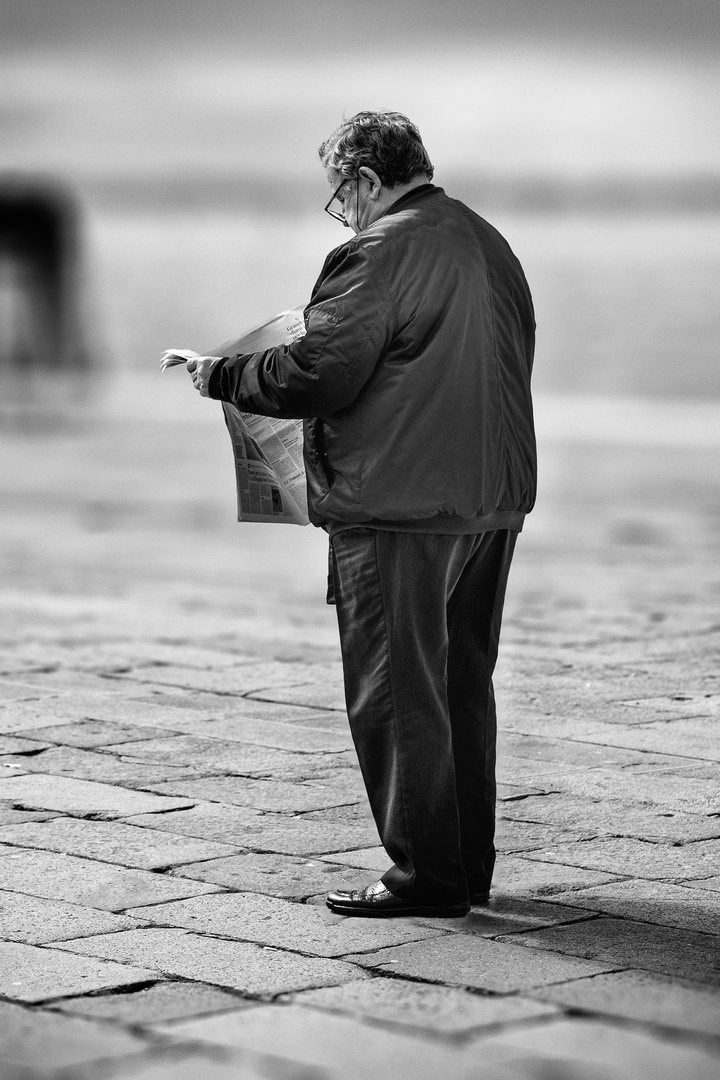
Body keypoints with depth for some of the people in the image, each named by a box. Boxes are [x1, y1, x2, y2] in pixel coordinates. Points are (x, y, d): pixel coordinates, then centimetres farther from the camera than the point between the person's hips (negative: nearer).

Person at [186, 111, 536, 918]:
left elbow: (315, 375, -18)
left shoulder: (378, 255, -15)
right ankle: (468, 866, 22)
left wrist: (219, 376, -3)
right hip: (492, 503, 9)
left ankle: (425, 874, 3)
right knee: (463, 685, 16)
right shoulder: (489, 245, 12)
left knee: (396, 695, 0)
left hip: (400, 510, -9)